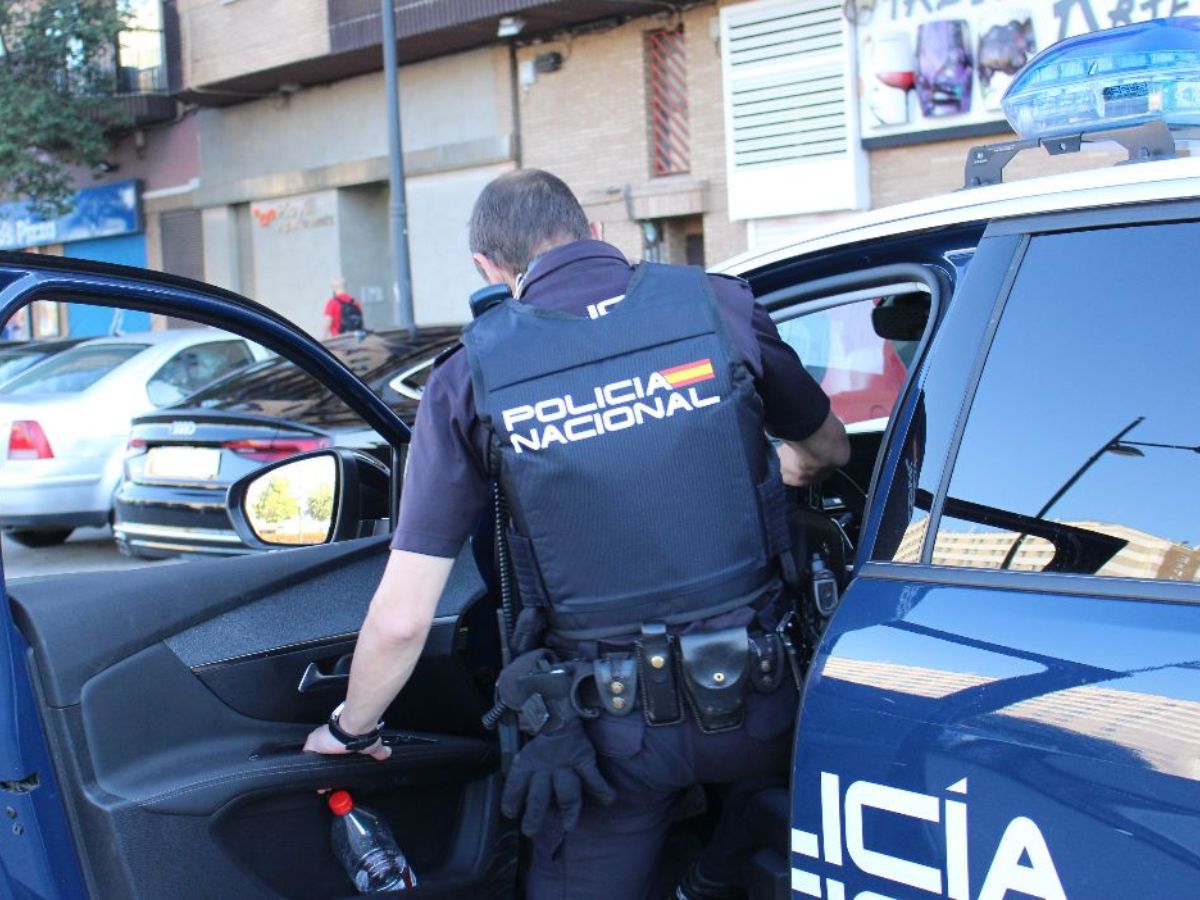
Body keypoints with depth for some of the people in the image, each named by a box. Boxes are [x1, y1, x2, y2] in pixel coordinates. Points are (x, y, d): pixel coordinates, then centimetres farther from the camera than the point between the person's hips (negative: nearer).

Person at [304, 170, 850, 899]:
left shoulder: (472, 376, -5)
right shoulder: (717, 306, -3)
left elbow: (401, 618, -5)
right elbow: (830, 450, 16)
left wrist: (350, 731, 13)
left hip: (610, 724, -1)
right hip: (757, 695, 1)